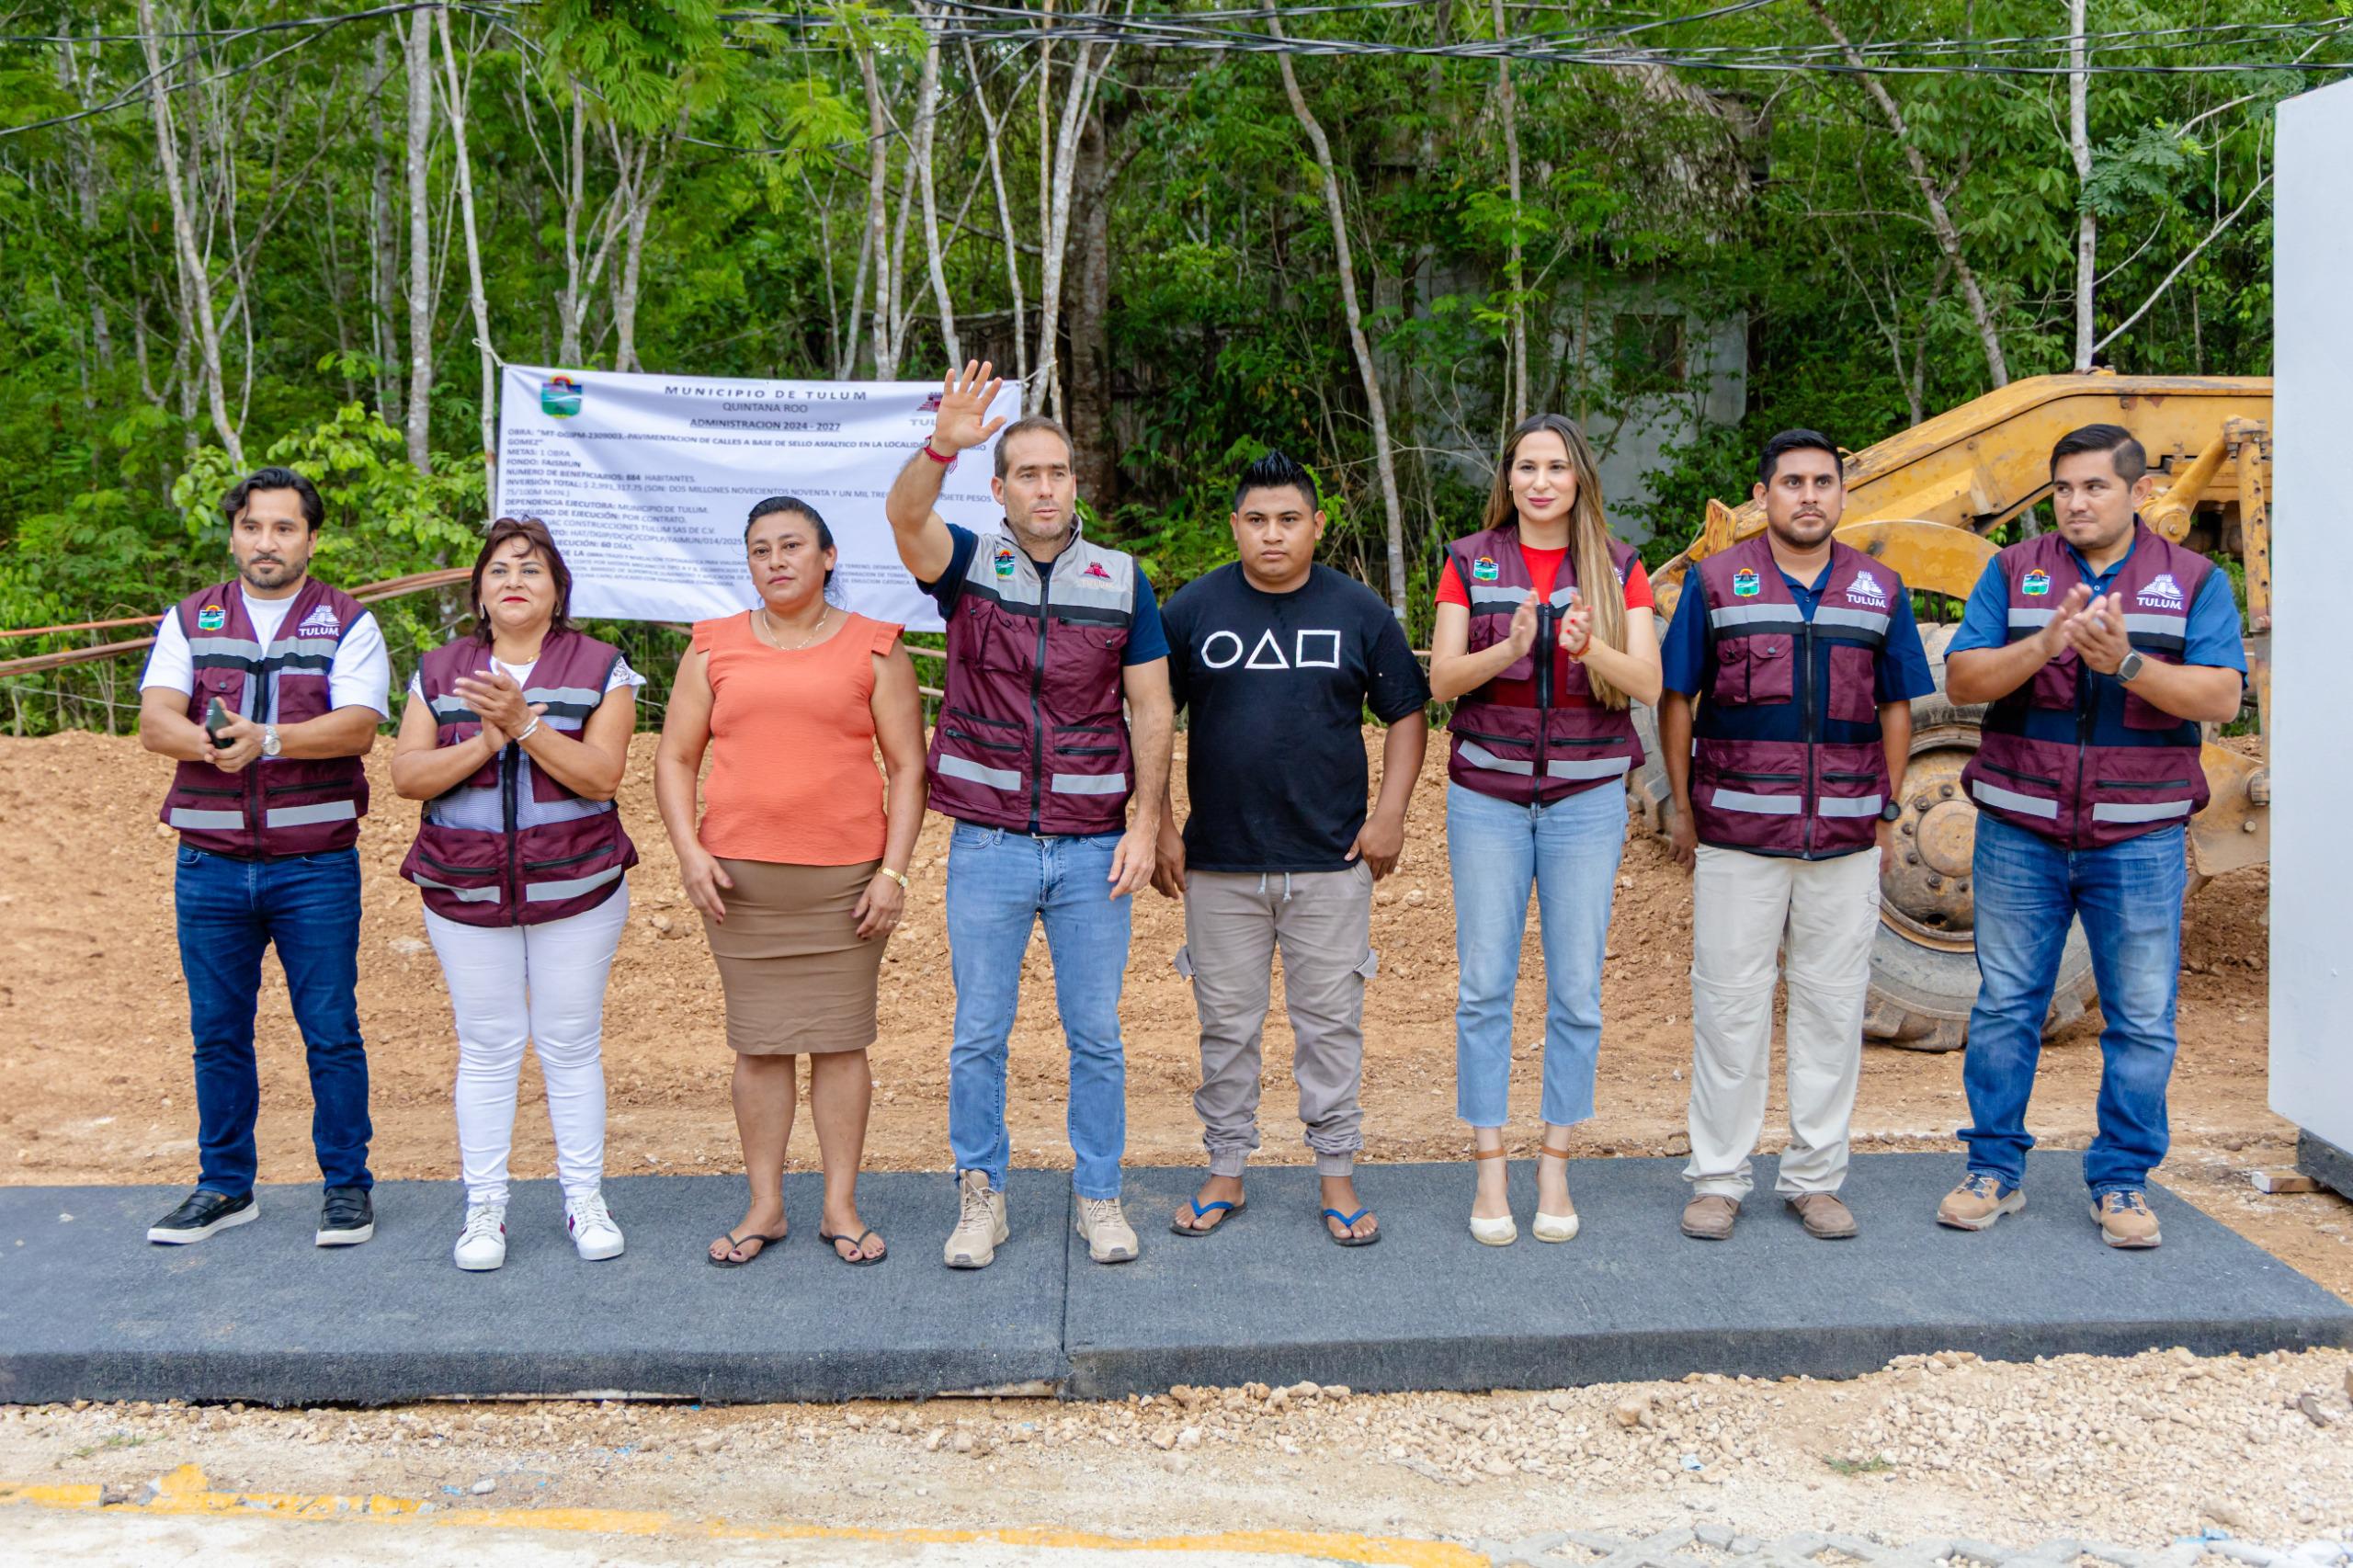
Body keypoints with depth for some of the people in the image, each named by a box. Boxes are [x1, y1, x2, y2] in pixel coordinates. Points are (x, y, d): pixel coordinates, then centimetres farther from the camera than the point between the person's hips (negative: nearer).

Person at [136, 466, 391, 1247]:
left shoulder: (348, 624, 3)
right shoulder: (190, 621, 10)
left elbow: (358, 726, -12)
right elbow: (156, 720, -3)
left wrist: (267, 739, -27)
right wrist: (208, 742, -25)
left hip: (317, 866, -3)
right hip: (210, 865, 3)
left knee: (331, 1030, 1)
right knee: (217, 1032, 10)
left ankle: (347, 1184, 13)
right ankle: (224, 1185, 24)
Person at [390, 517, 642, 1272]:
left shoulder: (599, 668, 0)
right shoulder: (439, 672, 7)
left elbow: (601, 774, -12)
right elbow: (407, 775, -2)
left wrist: (524, 723, -22)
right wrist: (486, 740, -16)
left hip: (576, 888, -1)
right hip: (467, 892, 2)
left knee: (571, 1042, 5)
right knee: (487, 1046, 6)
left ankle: (584, 1199, 17)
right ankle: (484, 1207, 15)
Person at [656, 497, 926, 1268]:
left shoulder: (873, 649, 5)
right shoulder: (715, 648, 10)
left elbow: (908, 767, 3)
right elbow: (674, 759, 10)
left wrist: (893, 870, -5)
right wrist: (689, 851, -3)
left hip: (846, 878, -1)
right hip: (739, 878, 2)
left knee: (841, 1041, 3)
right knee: (758, 1044, 6)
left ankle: (841, 1207, 14)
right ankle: (764, 1207, 16)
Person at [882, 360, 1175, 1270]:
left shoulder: (1122, 580, 3)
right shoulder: (968, 565, 0)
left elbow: (1151, 707, 3)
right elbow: (904, 516, -21)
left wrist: (1145, 823, -4)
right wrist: (942, 445, -41)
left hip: (1094, 851, 1)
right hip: (987, 847, 0)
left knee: (1096, 1036, 9)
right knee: (979, 1035, 8)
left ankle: (1099, 1195, 23)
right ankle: (980, 1197, 22)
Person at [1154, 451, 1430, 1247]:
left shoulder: (1360, 611, 3)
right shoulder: (1192, 609, 2)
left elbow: (1407, 711, 8)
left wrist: (1390, 811, -2)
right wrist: (1160, 827, 0)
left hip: (1332, 860, 0)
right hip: (1220, 861, 0)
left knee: (1331, 1023, 6)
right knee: (1227, 1023, 9)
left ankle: (1338, 1177, 18)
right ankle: (1225, 1173, 22)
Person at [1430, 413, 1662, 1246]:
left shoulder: (1618, 569, 4)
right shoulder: (1469, 563, 3)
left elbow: (1648, 684, -5)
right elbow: (1442, 680, -5)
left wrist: (1590, 649, -25)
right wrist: (1509, 648, -24)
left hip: (1585, 796, 1)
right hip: (1487, 795, 0)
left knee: (1577, 990, 3)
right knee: (1484, 985, 0)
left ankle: (1555, 1168, 15)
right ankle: (1488, 1170, 10)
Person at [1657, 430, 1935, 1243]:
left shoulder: (1880, 589, 10)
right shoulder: (1716, 582, 3)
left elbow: (1896, 707, 14)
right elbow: (1676, 700, 4)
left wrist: (1888, 811, 8)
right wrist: (1683, 808, 1)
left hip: (1846, 838, 2)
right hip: (1737, 833, -2)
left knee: (1833, 1007, 7)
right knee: (1729, 1004, 2)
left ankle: (1815, 1177, 19)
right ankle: (1718, 1177, 13)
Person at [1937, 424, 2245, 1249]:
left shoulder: (2194, 581, 3)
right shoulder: (2014, 573, 5)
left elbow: (2221, 696, -9)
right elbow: (1961, 679, -4)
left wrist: (2126, 663, -24)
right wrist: (2044, 645, -21)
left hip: (2139, 837, 0)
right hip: (2021, 832, 1)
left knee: (2142, 1020, 4)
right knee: (2005, 1005, 6)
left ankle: (2122, 1181, 18)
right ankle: (1995, 1170, 17)